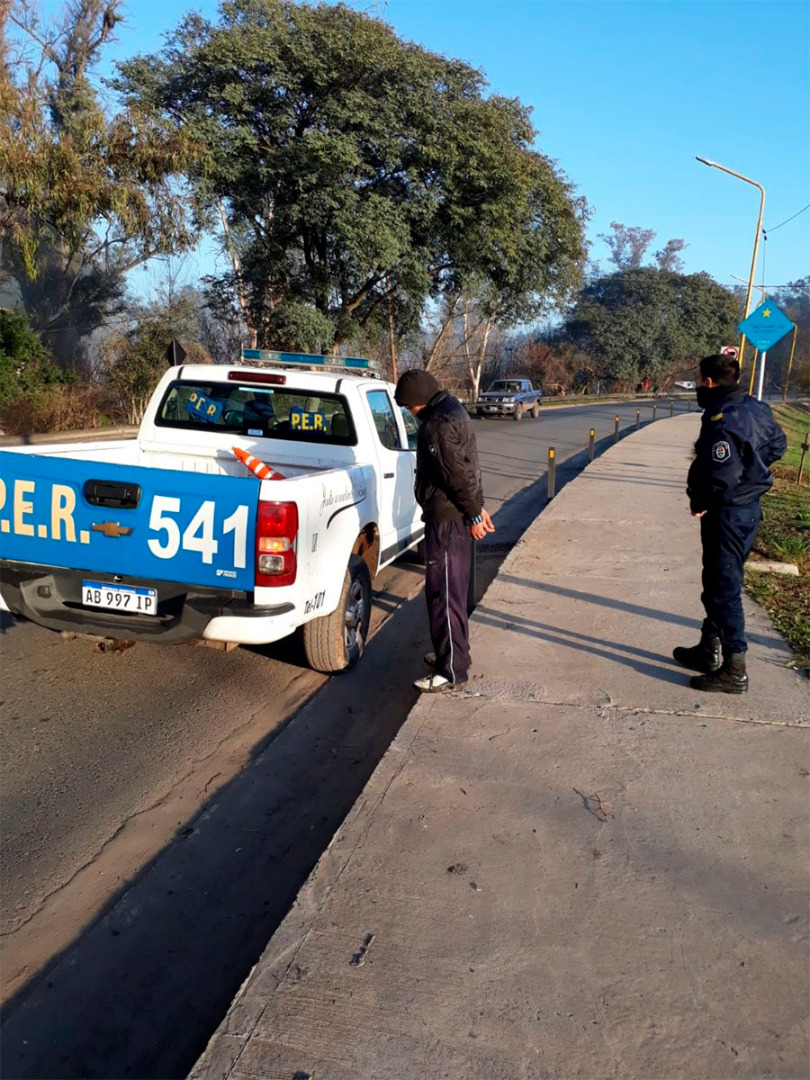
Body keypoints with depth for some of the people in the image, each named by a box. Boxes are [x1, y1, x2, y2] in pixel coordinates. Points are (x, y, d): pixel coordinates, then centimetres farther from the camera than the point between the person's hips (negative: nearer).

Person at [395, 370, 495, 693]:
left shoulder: (439, 424, -20)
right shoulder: (452, 410, 13)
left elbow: (459, 473, -22)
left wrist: (474, 514, -15)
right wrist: (477, 507, 18)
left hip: (446, 519, -11)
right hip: (455, 516, 11)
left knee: (443, 593, -5)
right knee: (452, 589, 20)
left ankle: (451, 670, 1)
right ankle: (455, 653, 33)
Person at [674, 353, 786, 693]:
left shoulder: (722, 419, -23)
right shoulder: (755, 409, 6)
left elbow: (723, 474, -31)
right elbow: (777, 443, 20)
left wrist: (701, 503, -15)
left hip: (727, 514, -10)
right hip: (747, 507, 10)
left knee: (724, 588, -2)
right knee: (717, 583, 20)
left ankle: (734, 670, 4)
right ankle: (710, 650, 33)